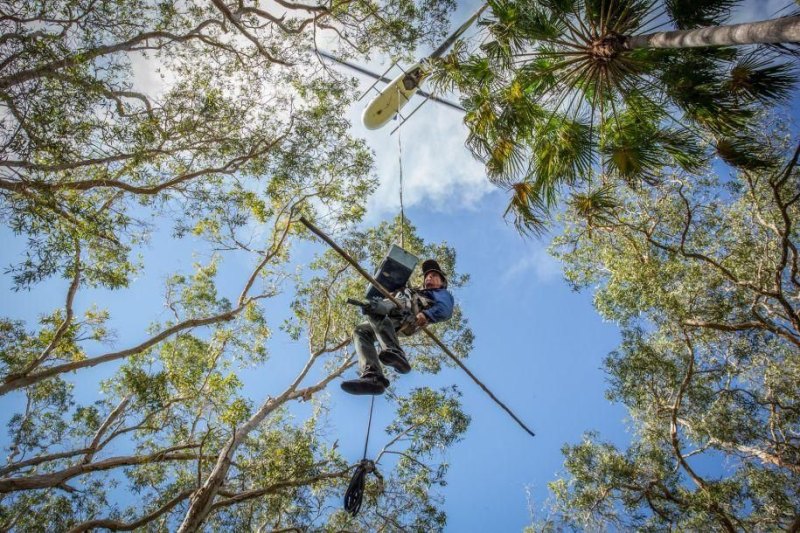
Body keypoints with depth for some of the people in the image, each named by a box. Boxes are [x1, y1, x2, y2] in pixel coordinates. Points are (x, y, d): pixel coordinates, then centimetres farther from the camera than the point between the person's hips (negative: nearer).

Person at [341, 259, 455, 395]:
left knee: (373, 307, -32)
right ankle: (373, 377, -35)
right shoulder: (417, 293, 46)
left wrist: (426, 315, -18)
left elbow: (445, 310, -2)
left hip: (410, 313, -7)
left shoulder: (442, 293, 25)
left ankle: (395, 353, -50)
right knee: (360, 331, -16)